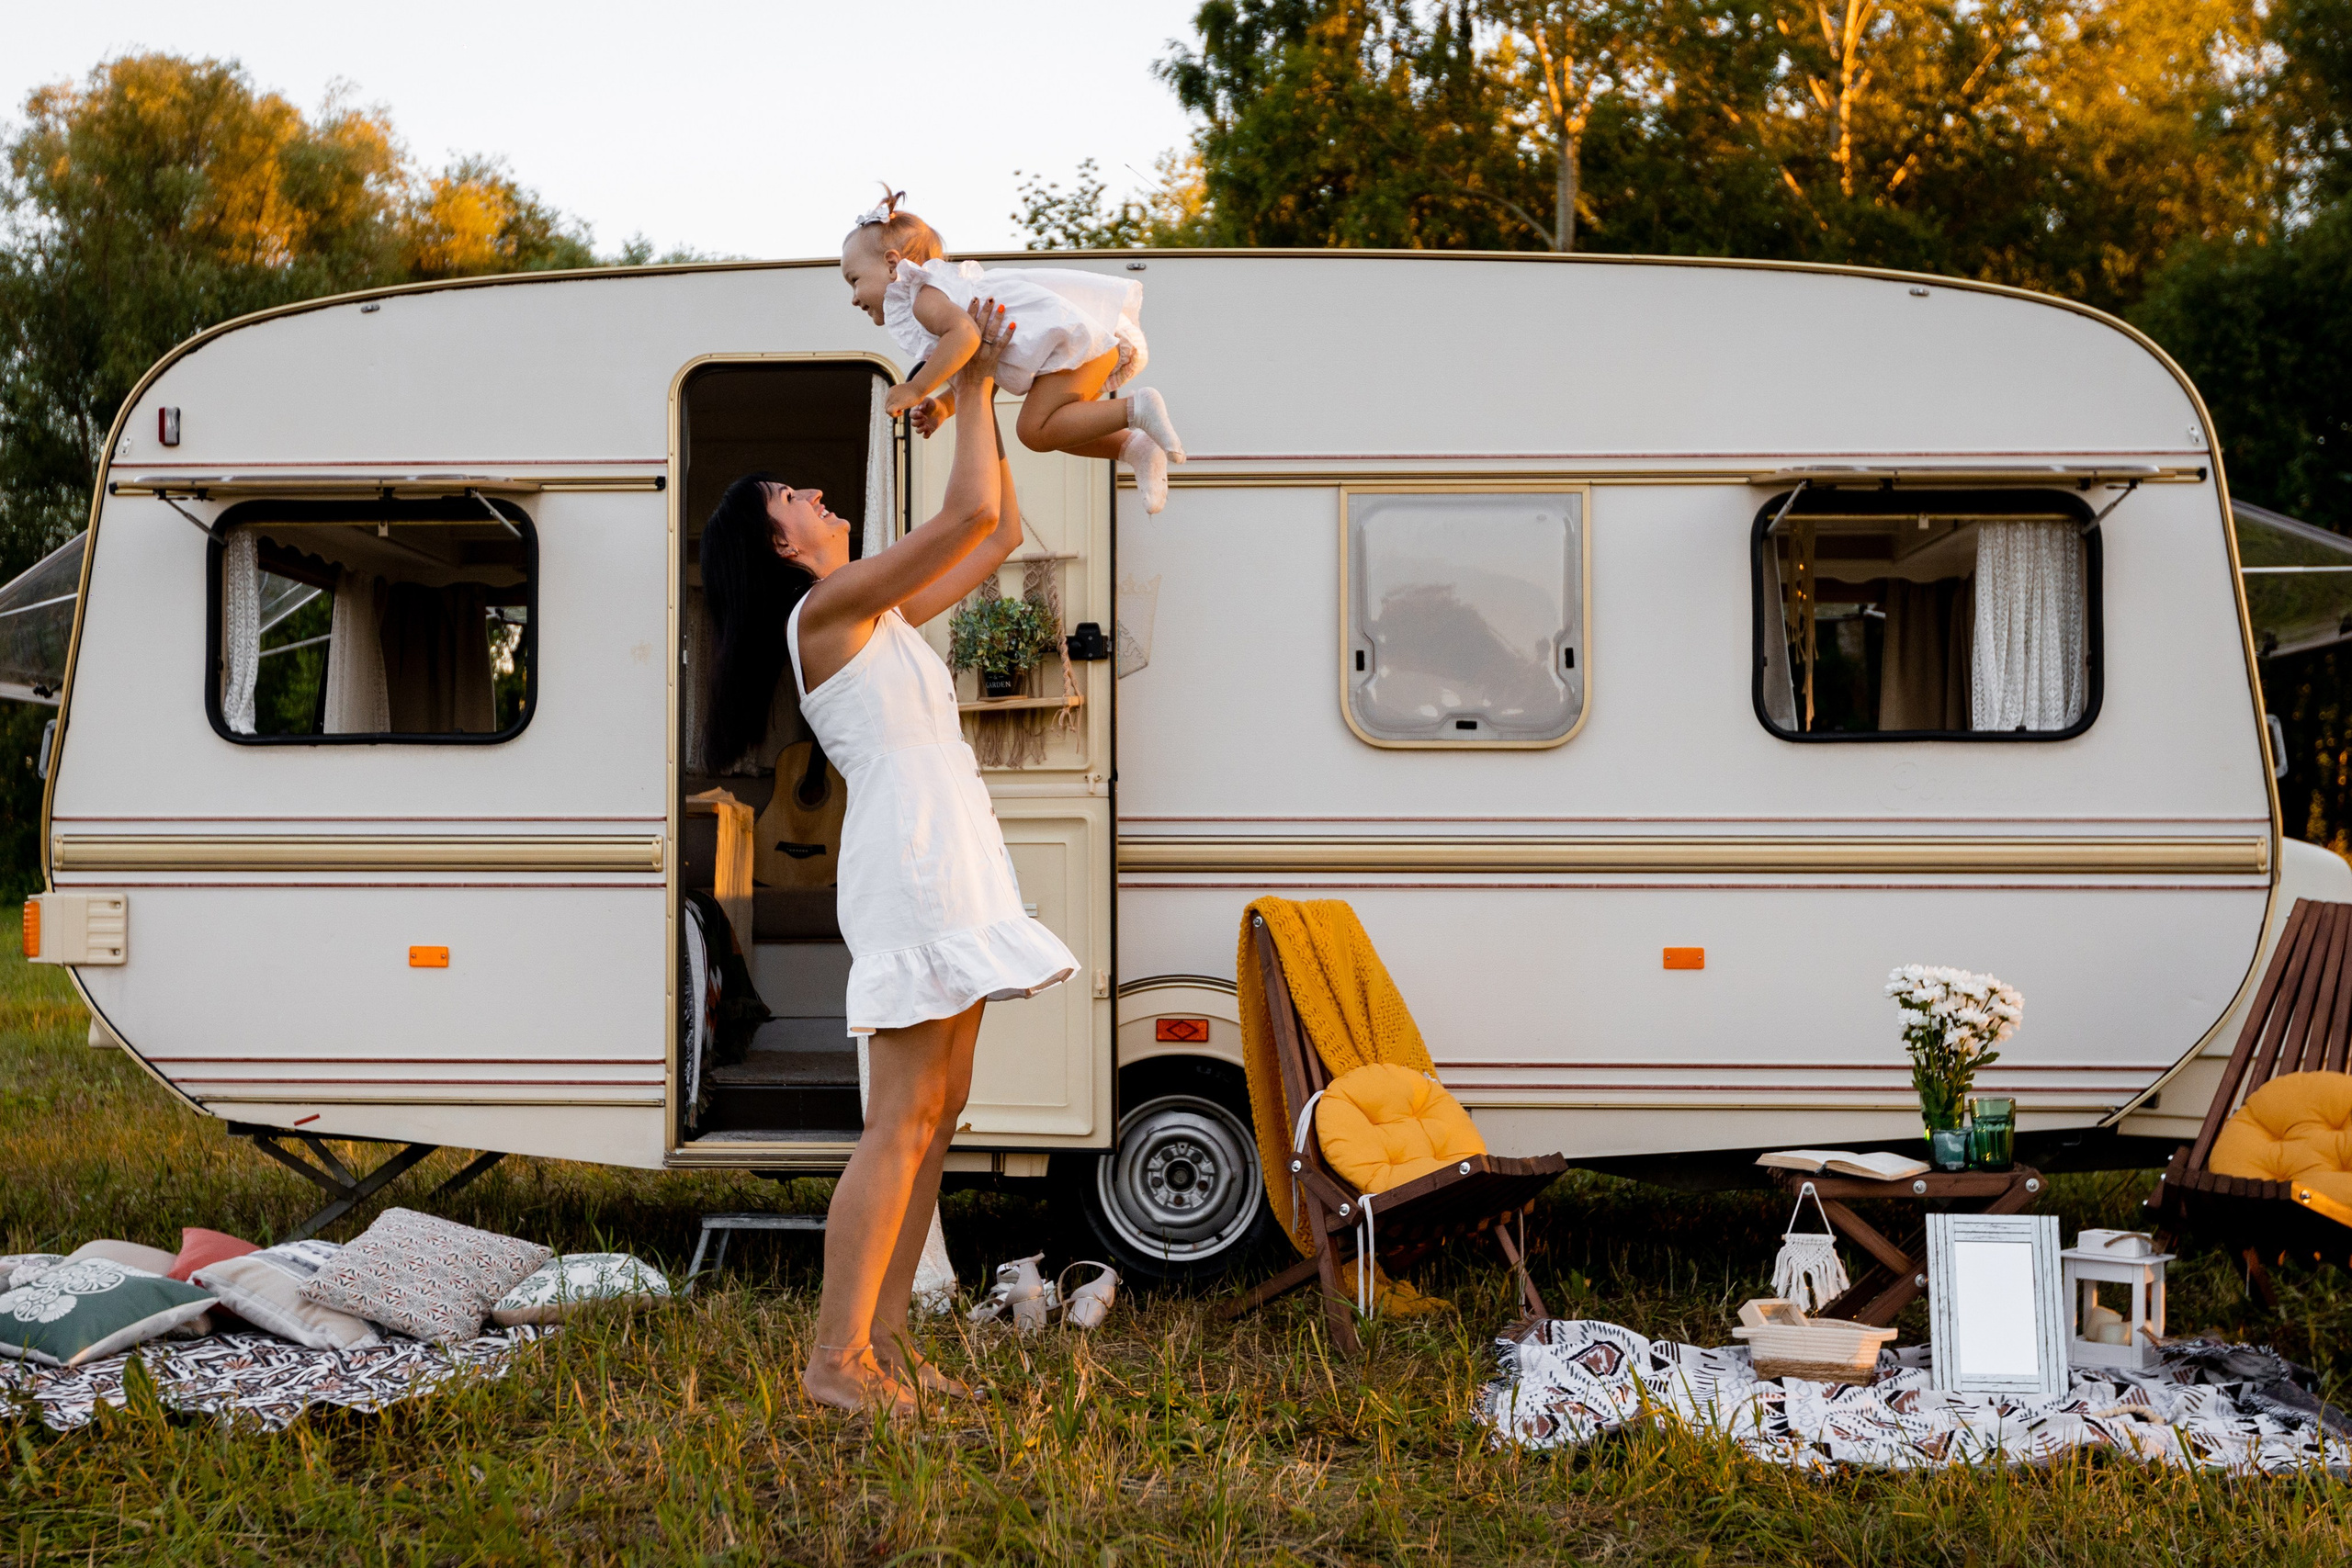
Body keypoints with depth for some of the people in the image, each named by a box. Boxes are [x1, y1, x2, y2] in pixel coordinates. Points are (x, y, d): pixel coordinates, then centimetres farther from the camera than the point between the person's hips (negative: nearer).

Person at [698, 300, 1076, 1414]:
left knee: (938, 1112, 8)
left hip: (950, 864, 10)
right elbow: (971, 512, -14)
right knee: (902, 1121, -10)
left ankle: (885, 1338, 13)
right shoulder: (825, 609, -7)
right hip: (910, 858, -10)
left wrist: (983, 396, 21)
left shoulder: (879, 615, 20)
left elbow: (1000, 534, 25)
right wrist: (971, 391, -1)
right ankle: (836, 1357, -5)